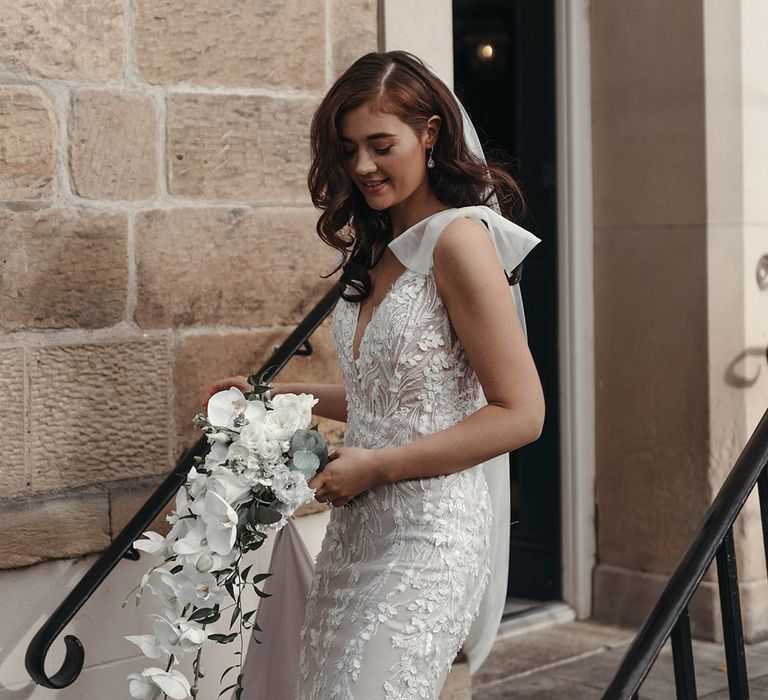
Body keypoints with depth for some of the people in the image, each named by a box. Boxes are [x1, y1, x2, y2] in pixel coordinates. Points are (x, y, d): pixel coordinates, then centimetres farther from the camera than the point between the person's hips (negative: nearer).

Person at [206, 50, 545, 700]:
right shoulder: (379, 250, 14)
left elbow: (520, 413, -15)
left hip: (428, 536, -8)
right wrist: (280, 395, 13)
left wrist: (376, 466, -14)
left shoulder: (459, 239, -12)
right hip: (355, 531, 8)